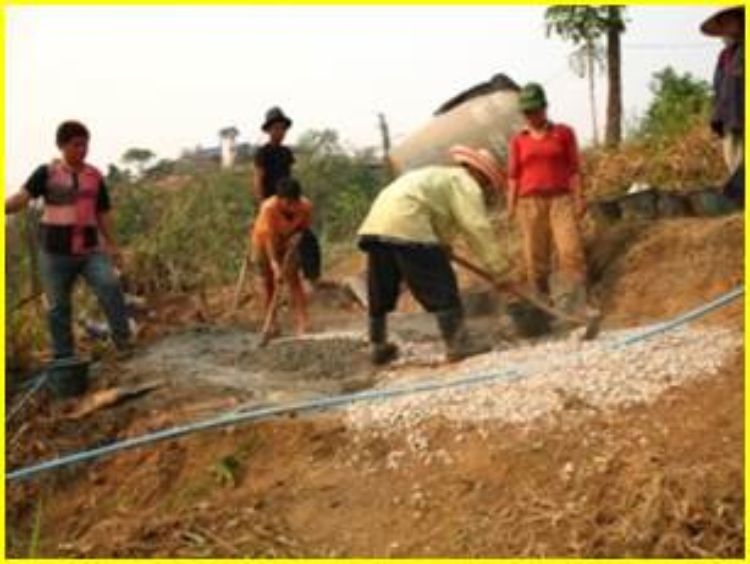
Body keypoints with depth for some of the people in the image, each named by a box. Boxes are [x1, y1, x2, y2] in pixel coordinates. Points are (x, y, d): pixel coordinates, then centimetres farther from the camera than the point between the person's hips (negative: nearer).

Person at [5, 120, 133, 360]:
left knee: (110, 287, -19)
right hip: (56, 252, -1)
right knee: (58, 306, 6)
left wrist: (111, 244, 7)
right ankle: (63, 358, 18)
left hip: (89, 250, 1)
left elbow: (103, 213, 12)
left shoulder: (95, 176, 6)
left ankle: (123, 343, -8)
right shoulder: (46, 173, -1)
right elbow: (21, 198, -10)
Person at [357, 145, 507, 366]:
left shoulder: (444, 176, 33)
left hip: (376, 223, 9)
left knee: (381, 292, 16)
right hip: (407, 226, -9)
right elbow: (478, 228, -6)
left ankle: (378, 347, 24)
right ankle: (457, 343, -4)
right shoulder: (467, 184, 4)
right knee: (441, 286, -4)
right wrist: (498, 268, -6)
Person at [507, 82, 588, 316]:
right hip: (530, 203, 1)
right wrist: (511, 208, 3)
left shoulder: (564, 133, 8)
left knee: (571, 250, -15)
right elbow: (513, 176, 10)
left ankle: (576, 308, -18)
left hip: (561, 199, -1)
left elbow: (573, 169, 7)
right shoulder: (517, 141, 9)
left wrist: (579, 199, -1)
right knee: (535, 257, 1)